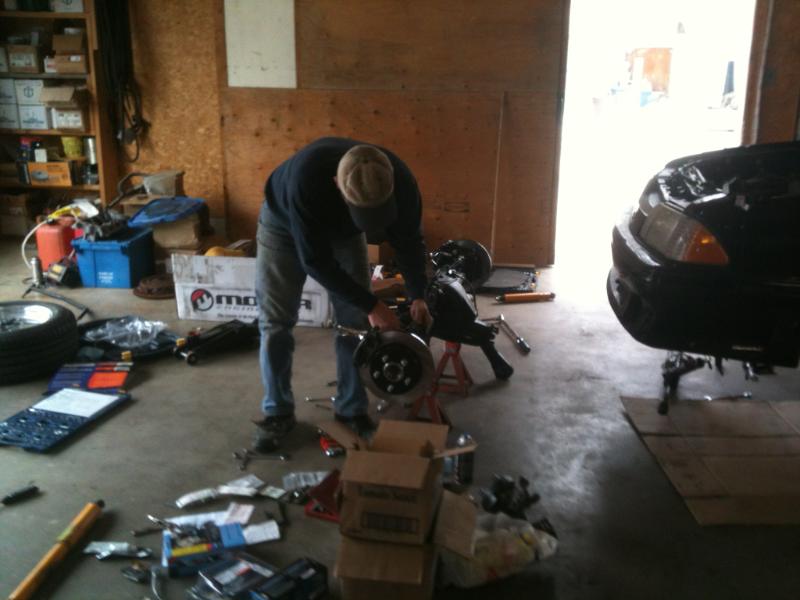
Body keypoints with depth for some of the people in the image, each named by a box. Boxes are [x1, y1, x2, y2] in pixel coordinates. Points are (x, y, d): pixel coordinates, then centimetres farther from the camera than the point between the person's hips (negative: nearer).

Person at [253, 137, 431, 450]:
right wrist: (371, 305, -34)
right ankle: (277, 412, 12)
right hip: (285, 223, -3)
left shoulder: (400, 180, -33)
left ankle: (352, 410, 13)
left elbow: (408, 240, -14)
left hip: (344, 230, 3)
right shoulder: (306, 176, -45)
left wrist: (418, 296, -26)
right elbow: (315, 261, -37)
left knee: (355, 321, -2)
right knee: (276, 323, -3)